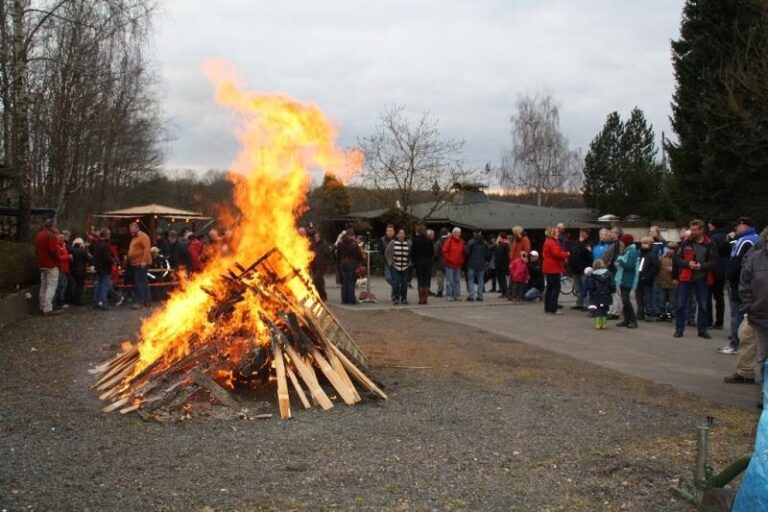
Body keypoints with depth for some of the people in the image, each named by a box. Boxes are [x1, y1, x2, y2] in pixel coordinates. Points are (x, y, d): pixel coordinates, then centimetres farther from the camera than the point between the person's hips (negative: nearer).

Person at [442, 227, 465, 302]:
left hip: (458, 265, 5)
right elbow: (444, 252, -7)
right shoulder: (449, 241, -4)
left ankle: (456, 295, 12)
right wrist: (449, 259, -13)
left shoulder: (461, 242, 11)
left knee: (457, 280, 7)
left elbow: (463, 253, 16)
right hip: (450, 265, -5)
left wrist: (462, 261, 4)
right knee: (450, 280, -4)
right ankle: (450, 295, 0)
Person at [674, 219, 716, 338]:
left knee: (703, 306, 8)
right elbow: (677, 258, 4)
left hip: (702, 279, -1)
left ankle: (702, 329, 19)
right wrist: (688, 263, -13)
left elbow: (714, 262, -3)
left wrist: (702, 266, -18)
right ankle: (679, 328, 12)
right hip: (686, 279, 1)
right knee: (681, 304, 3)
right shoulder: (686, 243, 2)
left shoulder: (709, 245, -2)